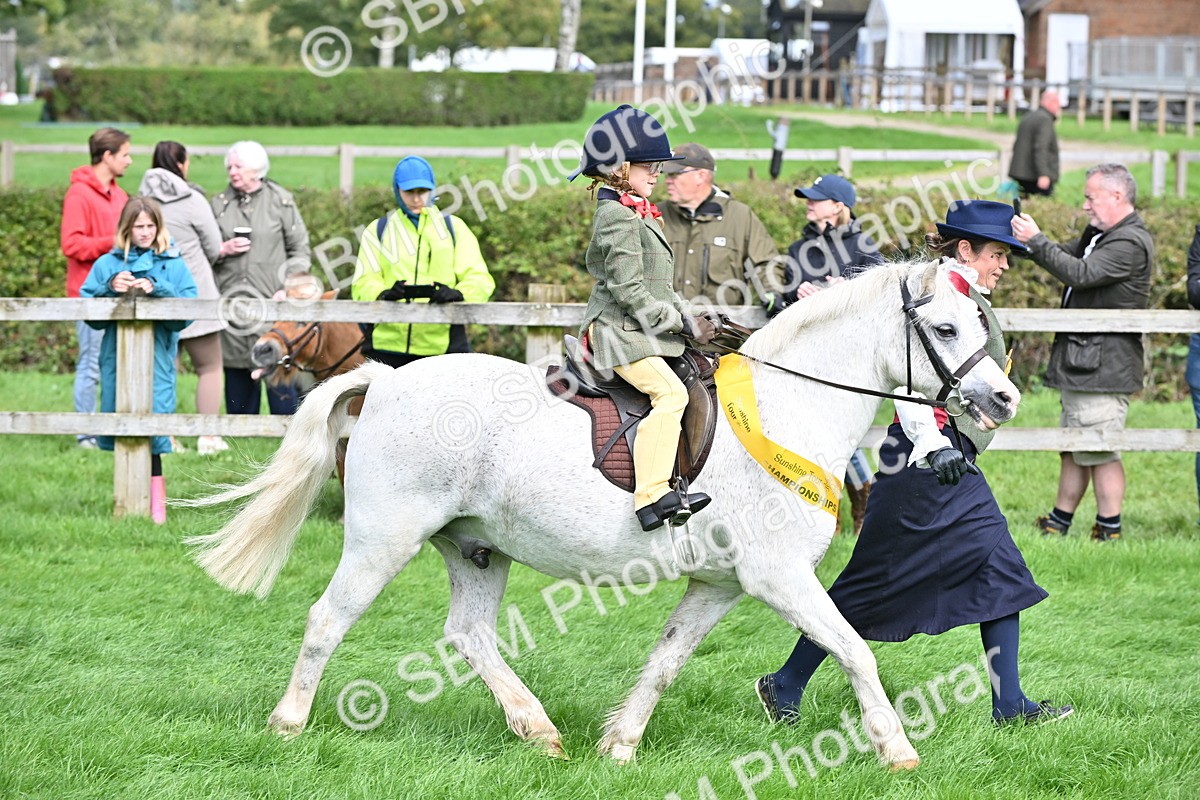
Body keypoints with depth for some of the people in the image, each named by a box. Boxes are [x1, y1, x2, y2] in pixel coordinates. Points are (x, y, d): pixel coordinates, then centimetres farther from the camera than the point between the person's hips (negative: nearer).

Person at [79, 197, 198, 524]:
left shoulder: (173, 265, 5)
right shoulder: (107, 265, 9)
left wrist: (156, 290, -17)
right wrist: (110, 289, -14)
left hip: (156, 359, -2)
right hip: (116, 358, 2)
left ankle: (156, 505, -9)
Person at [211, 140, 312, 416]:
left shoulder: (280, 201, 4)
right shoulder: (219, 203, 11)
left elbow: (300, 249, 5)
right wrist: (223, 250, -5)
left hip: (271, 299, -3)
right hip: (231, 298, 3)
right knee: (236, 369, 3)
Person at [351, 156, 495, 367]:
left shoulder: (454, 228, 15)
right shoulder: (377, 231, 16)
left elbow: (479, 278, 4)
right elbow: (364, 283, 5)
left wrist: (457, 294, -19)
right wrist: (384, 294, -20)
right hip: (388, 345, 0)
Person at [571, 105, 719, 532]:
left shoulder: (638, 215, 20)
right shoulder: (616, 217, -13)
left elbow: (659, 286, 25)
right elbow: (629, 291, -19)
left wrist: (690, 318, 12)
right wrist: (681, 324, -16)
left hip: (643, 332, 11)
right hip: (619, 332, -11)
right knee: (669, 393, -26)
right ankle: (652, 497, -36)